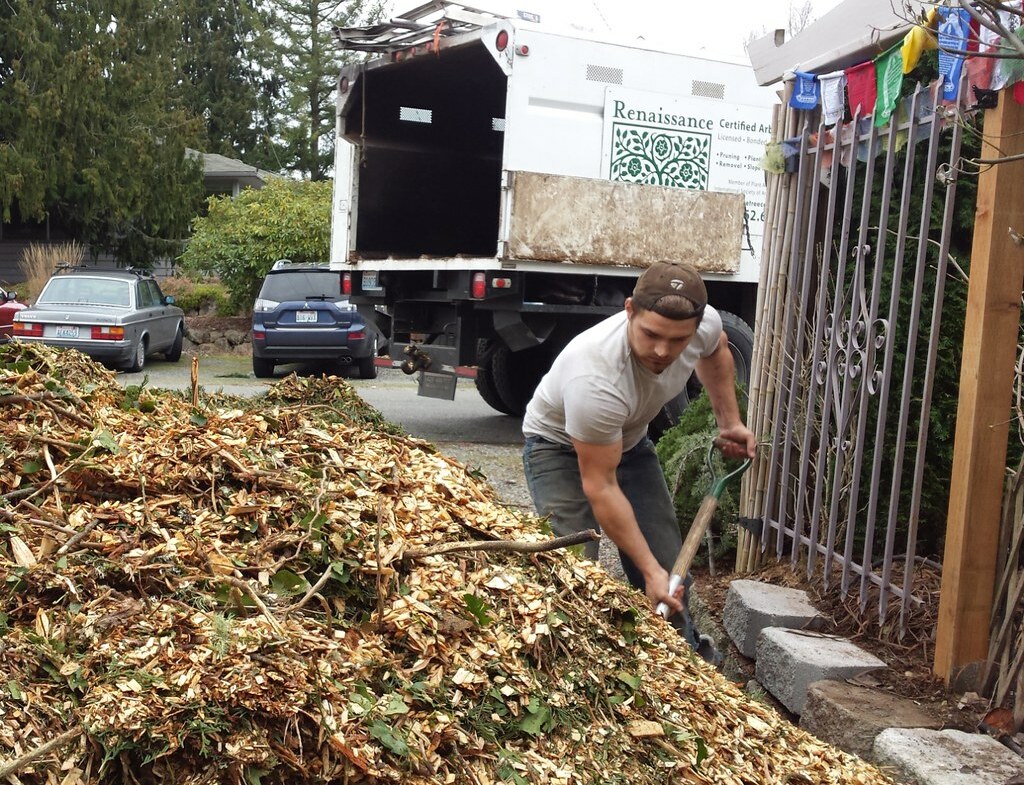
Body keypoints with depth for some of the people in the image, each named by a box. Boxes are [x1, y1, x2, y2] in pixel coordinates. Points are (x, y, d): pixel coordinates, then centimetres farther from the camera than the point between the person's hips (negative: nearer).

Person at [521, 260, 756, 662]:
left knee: (668, 561, 5)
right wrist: (648, 569, -33)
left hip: (629, 440, 6)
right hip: (560, 446, -5)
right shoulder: (595, 379, -43)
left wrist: (730, 422, 2)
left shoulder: (706, 323, -25)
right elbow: (599, 486, -34)